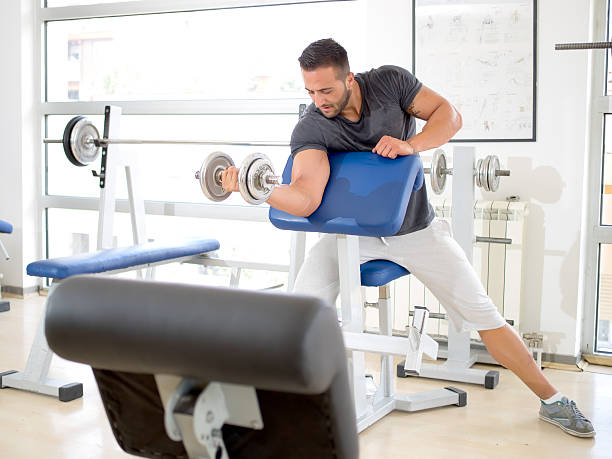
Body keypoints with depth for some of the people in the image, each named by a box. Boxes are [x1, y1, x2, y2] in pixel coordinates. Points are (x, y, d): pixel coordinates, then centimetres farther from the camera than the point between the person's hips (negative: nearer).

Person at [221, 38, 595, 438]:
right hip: (353, 231, 0)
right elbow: (305, 198, -32)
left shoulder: (390, 82, -14)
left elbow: (450, 115, -11)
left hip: (416, 228, 0)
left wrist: (410, 144, -28)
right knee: (305, 301, -22)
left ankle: (552, 401, 15)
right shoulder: (310, 128, -19)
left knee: (481, 312, -1)